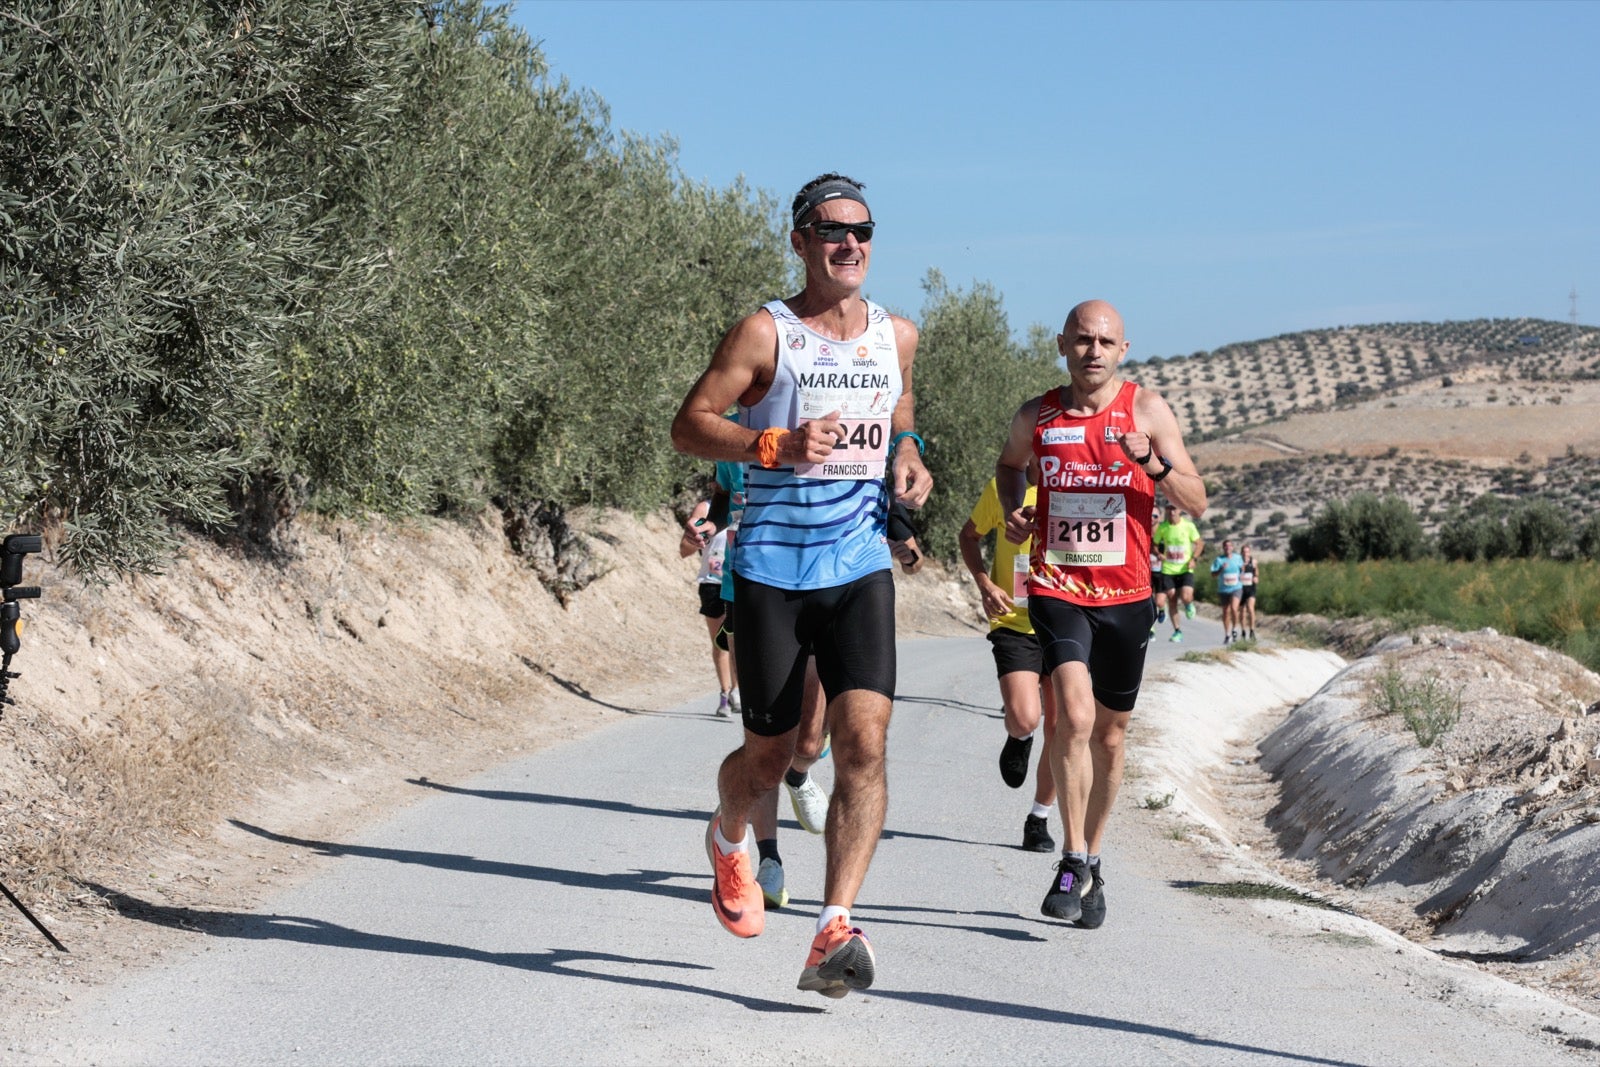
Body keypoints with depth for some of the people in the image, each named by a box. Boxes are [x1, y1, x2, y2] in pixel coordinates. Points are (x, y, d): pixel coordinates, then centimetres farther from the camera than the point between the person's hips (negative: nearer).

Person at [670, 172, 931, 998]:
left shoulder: (897, 336, 11)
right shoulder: (765, 333, -4)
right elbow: (688, 425, -7)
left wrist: (909, 459, 8)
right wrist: (777, 445, -21)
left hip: (861, 567, 3)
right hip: (771, 569, -3)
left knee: (864, 740, -16)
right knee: (769, 753, 7)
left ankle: (833, 933, -18)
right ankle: (728, 841, 43)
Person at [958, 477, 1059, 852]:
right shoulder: (1003, 488, -3)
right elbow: (968, 535, 13)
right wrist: (984, 584, -4)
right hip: (1014, 623, -1)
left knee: (1058, 730, 3)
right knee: (1024, 719, -21)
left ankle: (1039, 821, 23)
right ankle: (1019, 737, 18)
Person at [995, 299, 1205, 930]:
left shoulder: (1146, 409, -3)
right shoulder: (1037, 417, 2)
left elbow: (1197, 504, -5)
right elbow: (1009, 464, 26)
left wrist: (1155, 463, -23)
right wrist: (1013, 509, 6)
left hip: (1125, 596, 1)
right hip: (1056, 589, -1)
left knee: (1109, 735, 11)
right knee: (1074, 713, -23)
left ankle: (1092, 862, 29)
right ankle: (1073, 861, -15)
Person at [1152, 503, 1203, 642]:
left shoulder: (1188, 526, -4)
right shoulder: (1162, 527, 0)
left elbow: (1199, 543, 6)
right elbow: (1153, 543, 10)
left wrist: (1193, 559, -8)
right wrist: (1159, 554, -10)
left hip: (1185, 569, -2)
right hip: (1168, 569, 2)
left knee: (1185, 597, -19)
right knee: (1171, 599, 0)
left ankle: (1189, 604, 20)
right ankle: (1177, 631, 11)